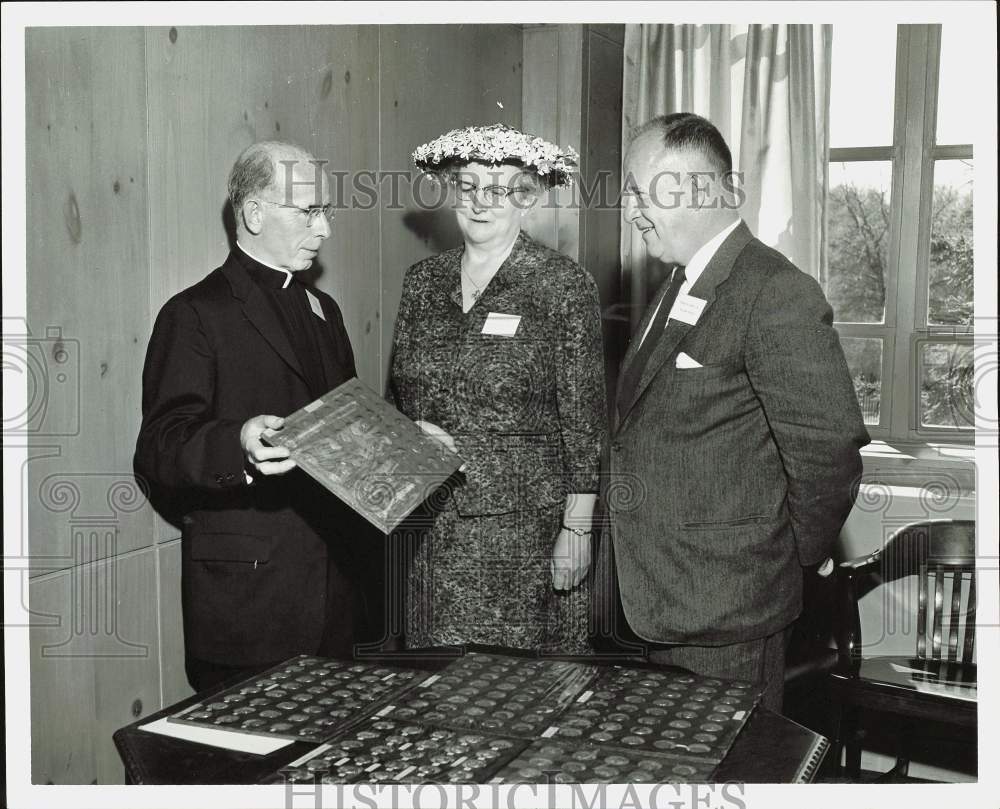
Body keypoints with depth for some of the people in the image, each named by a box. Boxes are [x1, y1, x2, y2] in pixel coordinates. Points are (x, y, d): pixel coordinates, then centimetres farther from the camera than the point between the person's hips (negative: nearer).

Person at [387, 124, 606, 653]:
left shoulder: (564, 286, -5)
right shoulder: (422, 280, 9)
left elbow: (584, 422, -6)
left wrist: (577, 529, -8)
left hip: (526, 525, -4)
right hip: (432, 524, 4)